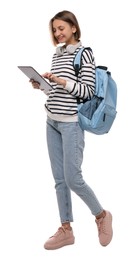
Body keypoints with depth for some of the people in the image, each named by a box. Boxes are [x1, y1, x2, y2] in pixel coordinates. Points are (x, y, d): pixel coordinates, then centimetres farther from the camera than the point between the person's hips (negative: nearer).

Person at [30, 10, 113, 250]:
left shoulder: (84, 53, -6)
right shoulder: (56, 54, 14)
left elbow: (88, 91, -12)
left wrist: (61, 80, -21)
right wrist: (42, 85, 3)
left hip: (71, 122, -7)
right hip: (52, 122, 7)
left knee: (72, 178, -5)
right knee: (59, 179, 7)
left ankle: (102, 215, 18)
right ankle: (66, 230, 15)